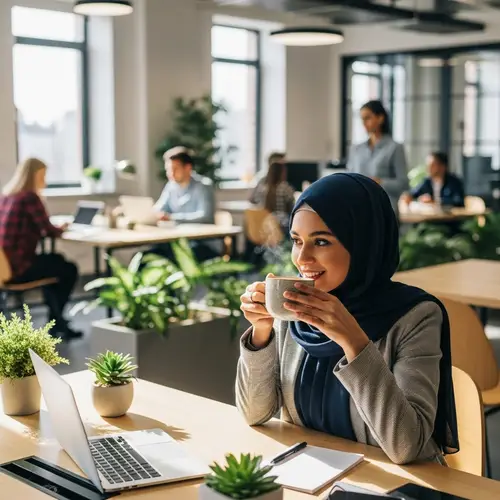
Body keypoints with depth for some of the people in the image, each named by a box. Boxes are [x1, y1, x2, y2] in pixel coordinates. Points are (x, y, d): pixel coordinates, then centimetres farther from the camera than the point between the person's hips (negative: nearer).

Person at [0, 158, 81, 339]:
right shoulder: (29, 197, -15)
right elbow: (49, 231, -12)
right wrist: (61, 229, 9)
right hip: (17, 267, -9)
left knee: (56, 260, 30)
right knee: (70, 270, 14)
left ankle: (56, 320, 33)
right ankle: (55, 323, 26)